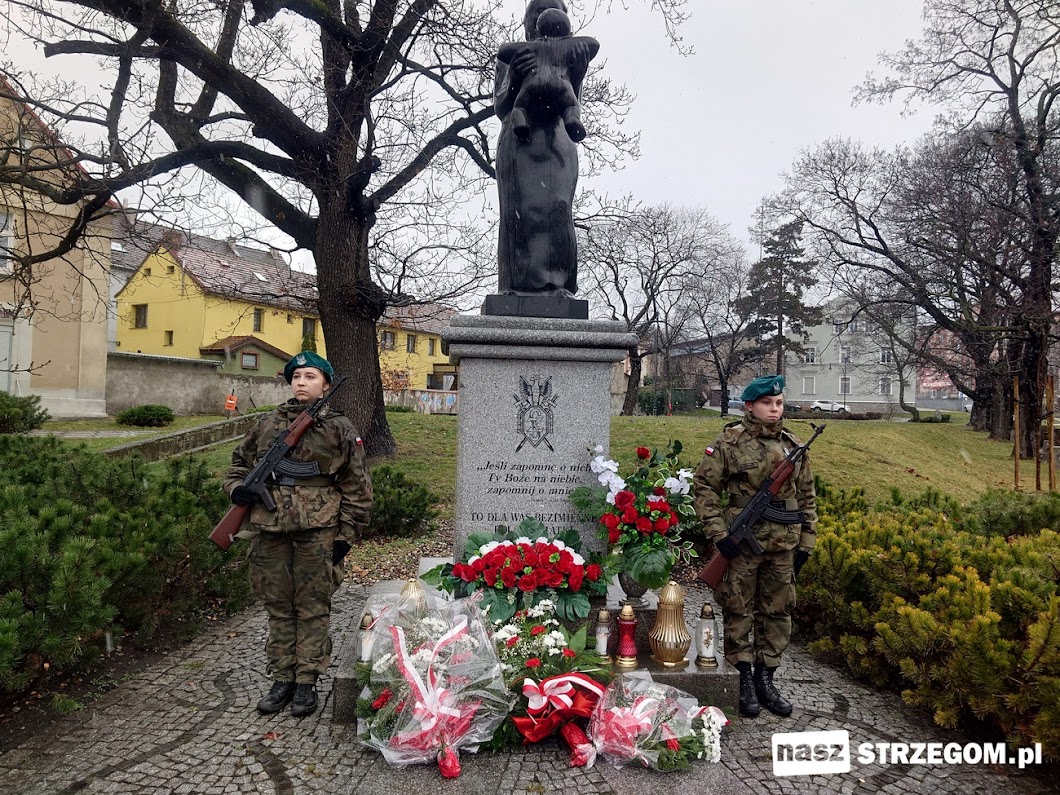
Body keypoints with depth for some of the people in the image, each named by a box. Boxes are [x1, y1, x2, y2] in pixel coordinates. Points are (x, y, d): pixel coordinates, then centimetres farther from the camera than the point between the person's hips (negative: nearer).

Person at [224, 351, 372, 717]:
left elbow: (357, 488, 0)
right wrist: (236, 487, 3)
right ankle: (282, 679, 25)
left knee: (312, 608, 4)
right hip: (270, 529, 4)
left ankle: (306, 682, 16)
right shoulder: (269, 423, 11)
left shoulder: (340, 429, 1)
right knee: (278, 607, 12)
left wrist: (346, 535, -4)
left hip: (317, 532, -4)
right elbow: (240, 460, 24)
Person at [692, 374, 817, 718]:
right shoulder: (729, 443, -6)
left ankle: (765, 679, 27)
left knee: (778, 613, 12)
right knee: (739, 612, 5)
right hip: (741, 545, -4)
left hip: (783, 547, 5)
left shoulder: (794, 446, 8)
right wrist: (719, 534, -13)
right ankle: (743, 681, 19)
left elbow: (807, 497, 14)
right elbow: (705, 488, -7)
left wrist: (806, 542, 10)